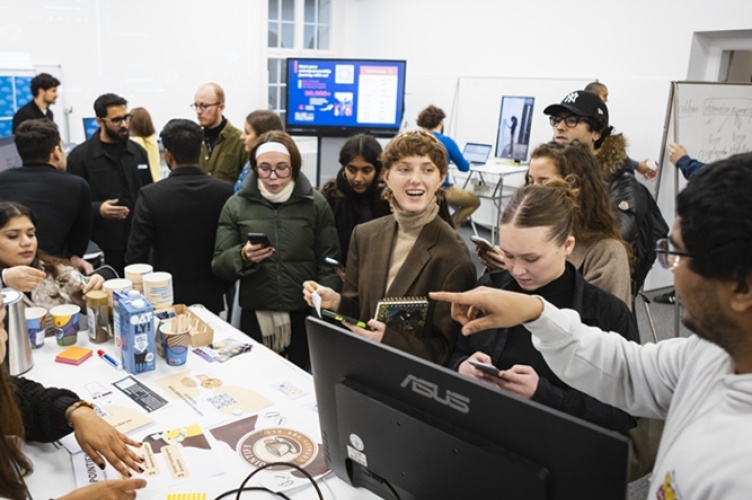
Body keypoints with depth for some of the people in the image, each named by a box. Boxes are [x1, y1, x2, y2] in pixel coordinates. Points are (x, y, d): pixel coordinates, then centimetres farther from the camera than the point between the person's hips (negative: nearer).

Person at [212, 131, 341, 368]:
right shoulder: (236, 205, 2)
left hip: (305, 316, 0)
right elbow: (219, 265, 2)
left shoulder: (316, 203, 0)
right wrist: (243, 256, -17)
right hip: (255, 317, 1)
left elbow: (328, 265, 1)